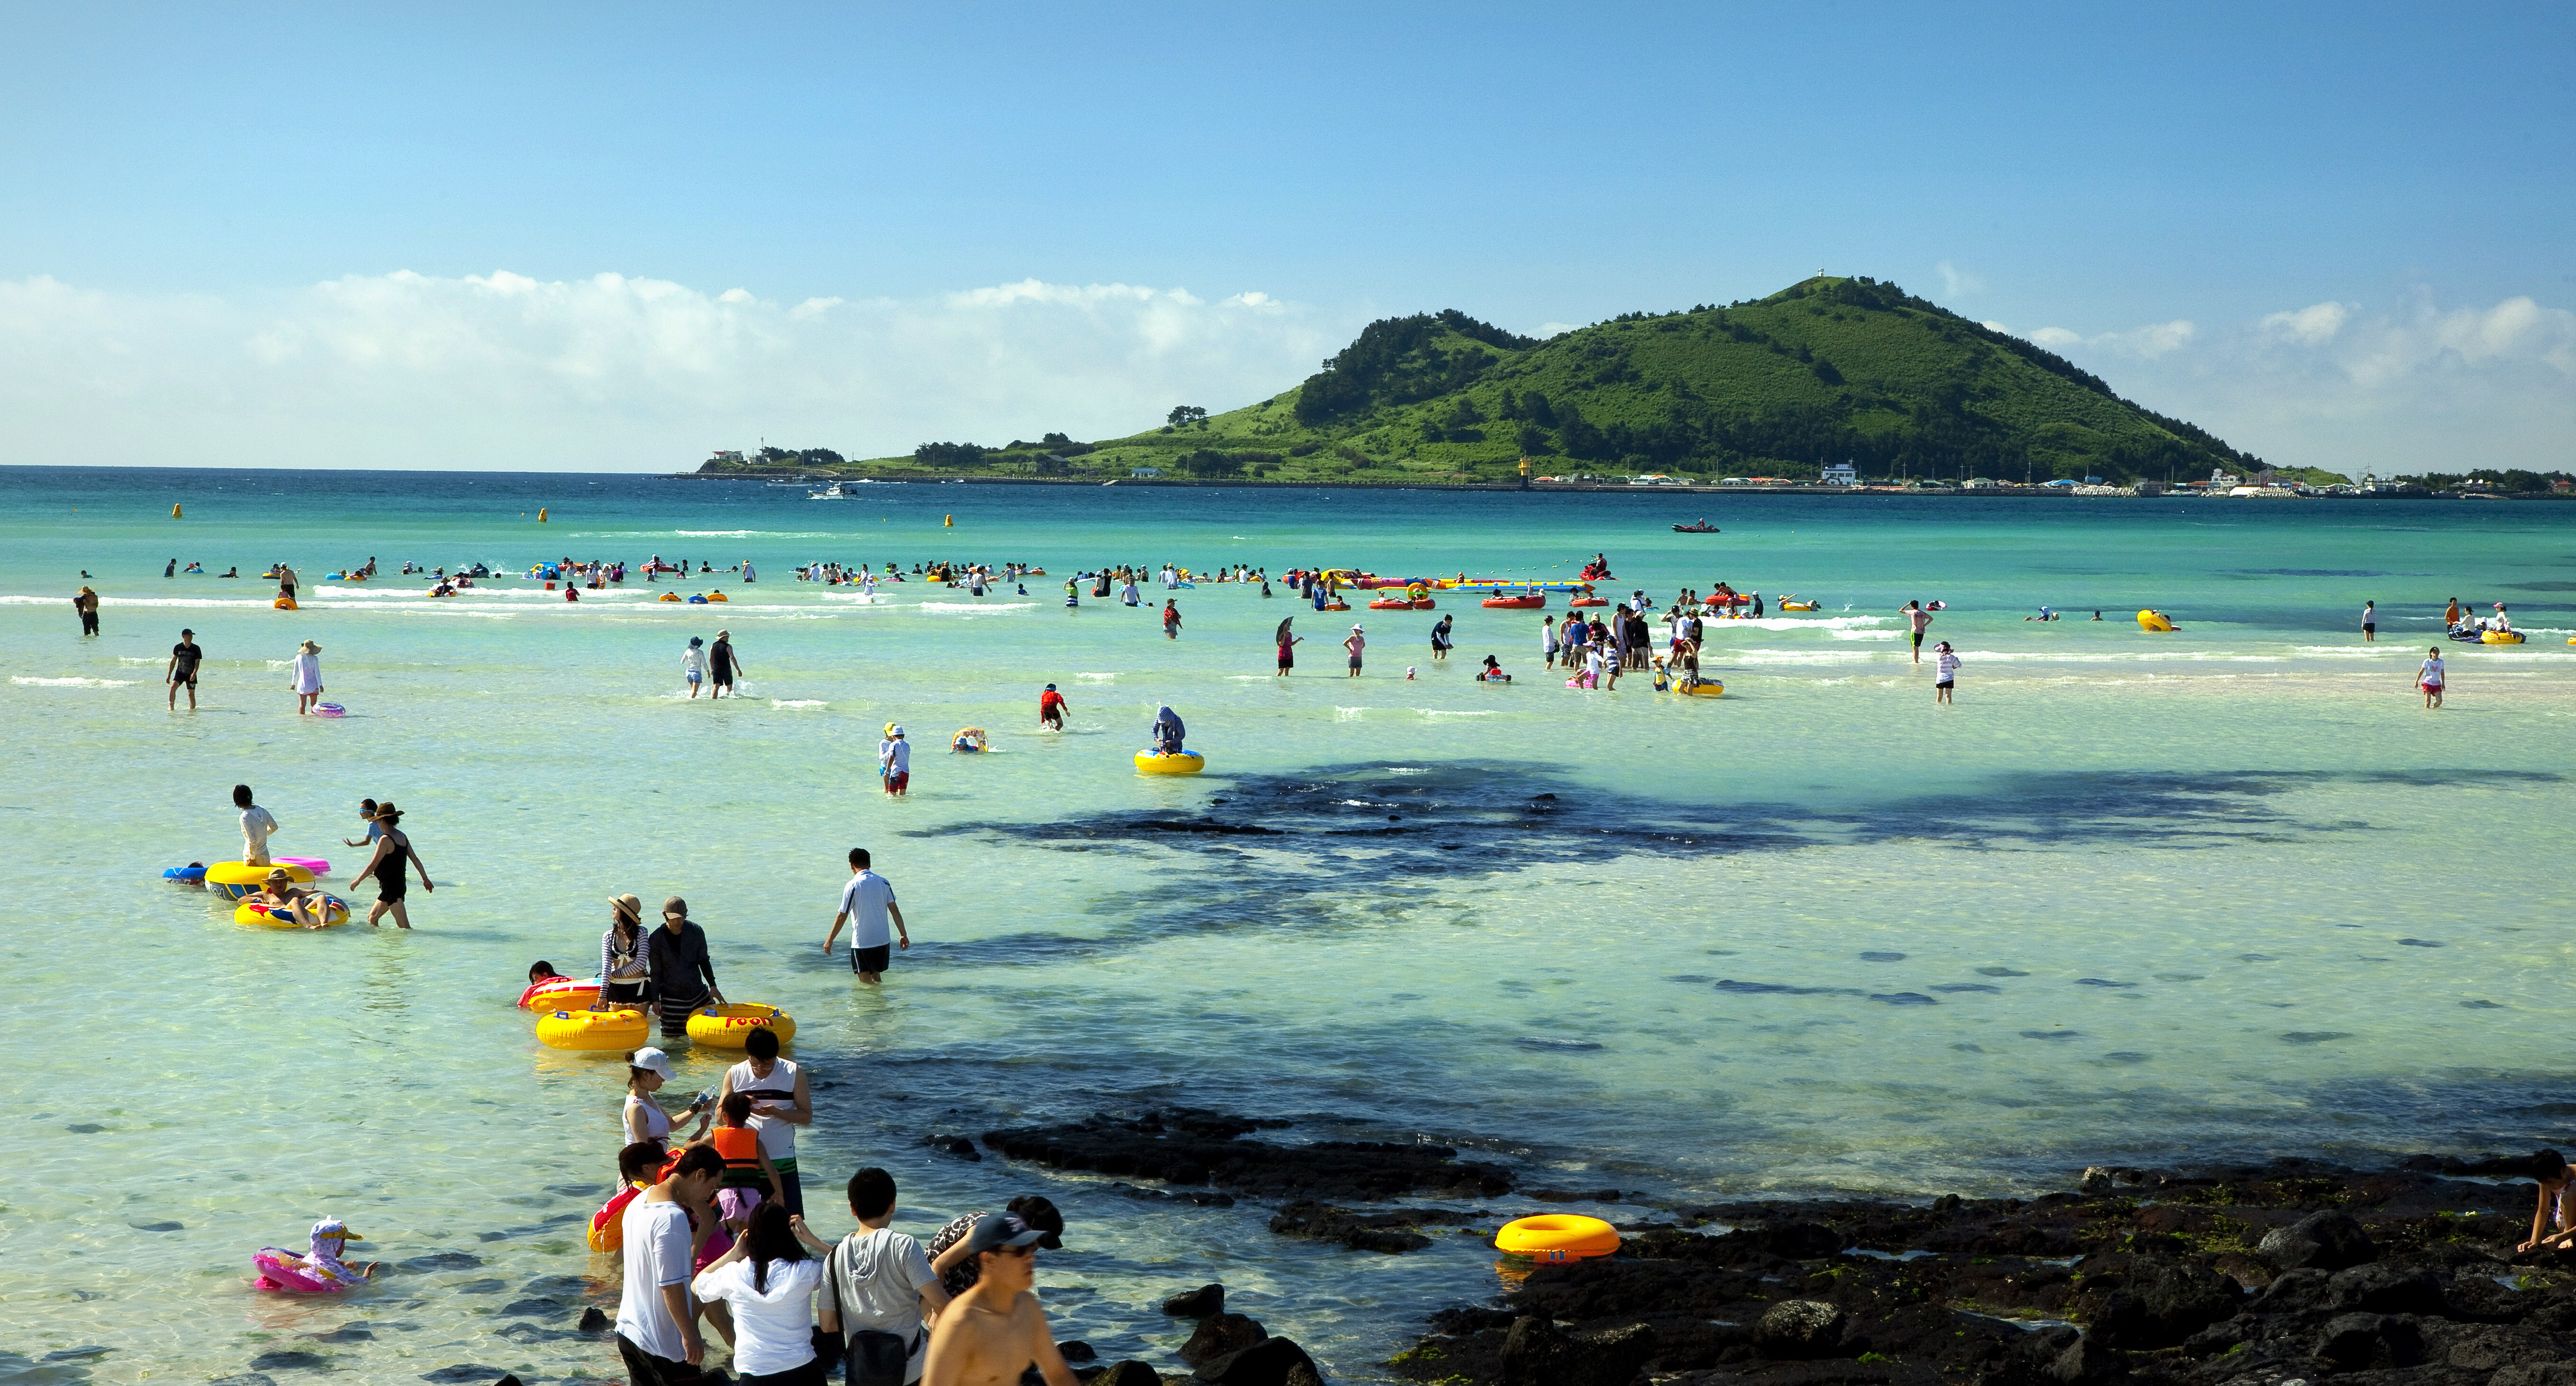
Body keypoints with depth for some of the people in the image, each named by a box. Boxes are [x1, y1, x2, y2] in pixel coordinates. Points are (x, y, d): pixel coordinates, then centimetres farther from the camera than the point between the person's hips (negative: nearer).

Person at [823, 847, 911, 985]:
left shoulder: (853, 886, -12)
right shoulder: (884, 883, 1)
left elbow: (842, 917, -12)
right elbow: (895, 911, 2)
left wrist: (830, 940, -3)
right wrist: (904, 934, 10)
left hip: (862, 942, -5)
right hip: (883, 941, 5)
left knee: (866, 981, 6)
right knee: (877, 976, 20)